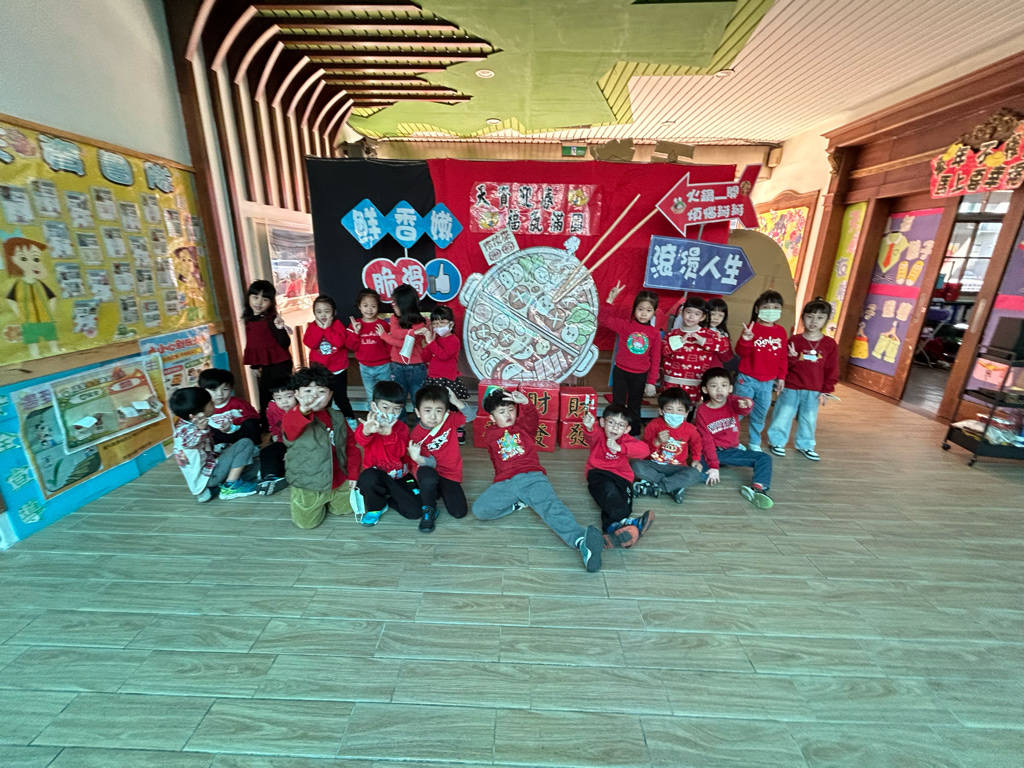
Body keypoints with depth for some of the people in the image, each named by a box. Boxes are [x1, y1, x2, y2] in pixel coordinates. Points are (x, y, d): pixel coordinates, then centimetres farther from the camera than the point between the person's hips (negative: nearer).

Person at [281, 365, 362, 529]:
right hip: (308, 486, -4)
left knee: (346, 509, 17)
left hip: (339, 482, 4)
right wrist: (303, 410, -68)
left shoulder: (337, 417, -3)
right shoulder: (293, 417, -19)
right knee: (307, 522, 0)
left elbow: (351, 444, 5)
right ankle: (320, 503, 30)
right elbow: (290, 425, -45)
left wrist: (353, 474, 3)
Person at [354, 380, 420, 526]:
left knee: (415, 511, -13)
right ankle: (376, 507, -5)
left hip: (400, 476, 1)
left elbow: (399, 452, -23)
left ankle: (387, 495, 17)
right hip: (377, 474, -1)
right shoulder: (370, 423, -10)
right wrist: (366, 431, -61)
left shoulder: (402, 427, -6)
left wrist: (388, 432, -41)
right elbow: (361, 440, -35)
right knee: (368, 477, -38)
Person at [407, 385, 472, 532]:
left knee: (460, 512, -11)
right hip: (430, 470, -2)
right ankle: (429, 510, -8)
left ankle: (440, 490, 20)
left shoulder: (450, 419, -11)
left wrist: (457, 402, -19)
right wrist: (418, 458, -41)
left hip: (450, 473, 3)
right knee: (428, 479, -41)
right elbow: (431, 462, -17)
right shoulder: (417, 435, -17)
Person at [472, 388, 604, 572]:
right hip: (506, 483, 3)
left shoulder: (523, 426, 15)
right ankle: (518, 504, -5)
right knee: (478, 509, -22)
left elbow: (532, 417, -9)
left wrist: (525, 403, -28)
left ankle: (581, 540, -56)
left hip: (532, 476, -2)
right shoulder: (490, 435, 21)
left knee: (550, 505, -33)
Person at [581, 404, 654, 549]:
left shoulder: (626, 439, 2)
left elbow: (644, 449, -19)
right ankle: (624, 521, -53)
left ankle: (612, 526, -48)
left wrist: (620, 447, -34)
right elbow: (592, 437, -30)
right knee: (609, 490, -36)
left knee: (623, 497, -28)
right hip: (598, 472, -3)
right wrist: (589, 427, -57)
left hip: (621, 476, 3)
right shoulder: (598, 435, -2)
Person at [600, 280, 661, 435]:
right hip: (621, 371, -1)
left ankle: (634, 435, 31)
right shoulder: (625, 325, -6)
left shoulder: (655, 333, -3)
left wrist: (651, 382, -1)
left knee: (634, 407, 16)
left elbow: (655, 359, 0)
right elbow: (603, 319, -13)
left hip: (640, 376, 1)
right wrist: (609, 300, -25)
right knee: (618, 405, 11)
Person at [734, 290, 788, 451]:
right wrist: (745, 340, -31)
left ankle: (754, 442, 28)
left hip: (767, 383, 4)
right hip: (747, 379, -4)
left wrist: (781, 377, 11)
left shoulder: (781, 331, 6)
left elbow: (782, 357, 11)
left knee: (759, 415, 13)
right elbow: (741, 352, -13)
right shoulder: (751, 328, -7)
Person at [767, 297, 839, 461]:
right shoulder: (794, 340, -6)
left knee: (809, 419, 14)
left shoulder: (830, 344, -1)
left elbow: (832, 370, 3)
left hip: (814, 391, 2)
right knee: (783, 416, 6)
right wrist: (791, 358, -25)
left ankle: (804, 444, 32)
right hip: (791, 388, -2)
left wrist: (826, 391, 1)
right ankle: (777, 441, 22)